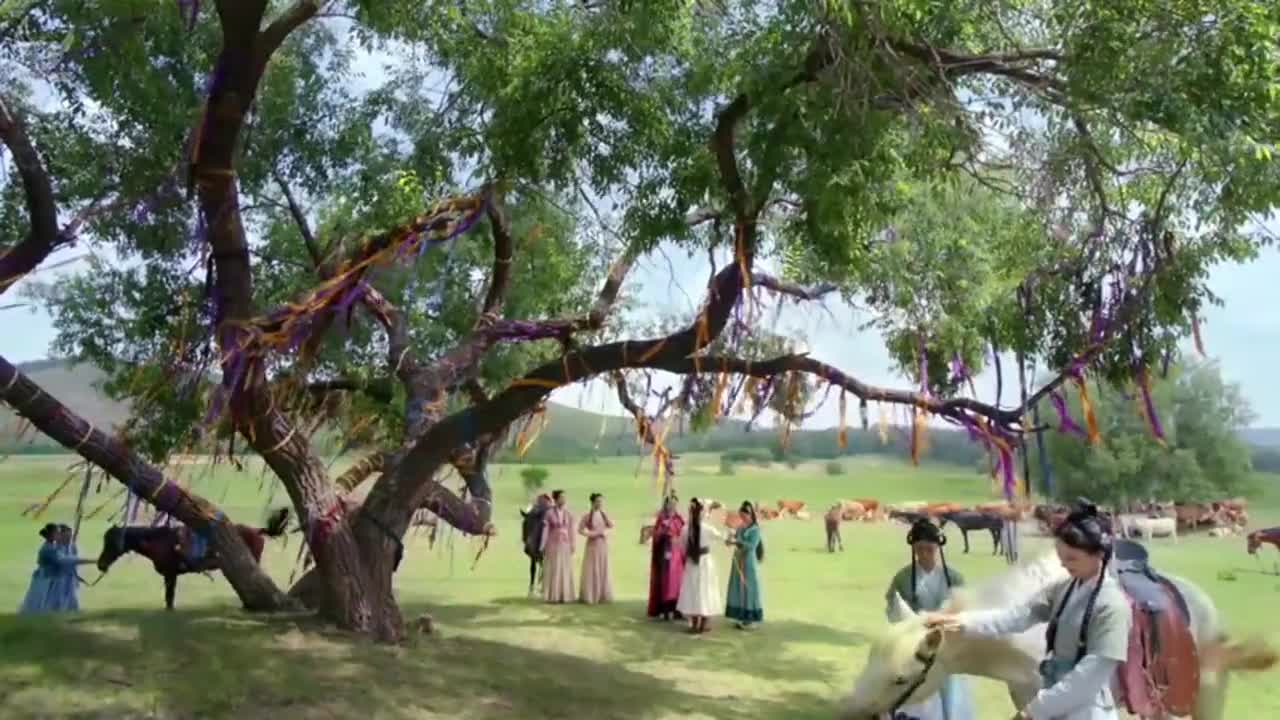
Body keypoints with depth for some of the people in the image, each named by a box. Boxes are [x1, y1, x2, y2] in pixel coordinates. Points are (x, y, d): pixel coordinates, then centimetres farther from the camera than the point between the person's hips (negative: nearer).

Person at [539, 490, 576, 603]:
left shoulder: (568, 514, 6)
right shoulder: (549, 513, -6)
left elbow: (571, 530, 7)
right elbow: (545, 530, -6)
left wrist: (572, 545, 4)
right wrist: (543, 546, -8)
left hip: (565, 545, 4)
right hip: (553, 545, -4)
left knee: (565, 570, 6)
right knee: (552, 570, 0)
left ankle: (564, 595, 14)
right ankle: (552, 596, 7)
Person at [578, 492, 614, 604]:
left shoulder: (603, 515, 8)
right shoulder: (587, 516, -6)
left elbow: (611, 526, -3)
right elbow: (580, 529, -9)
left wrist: (603, 512, -8)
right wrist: (595, 534, -13)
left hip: (603, 545, 5)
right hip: (593, 545, -5)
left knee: (603, 570, 7)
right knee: (591, 570, -2)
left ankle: (602, 595, 15)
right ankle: (589, 596, 4)